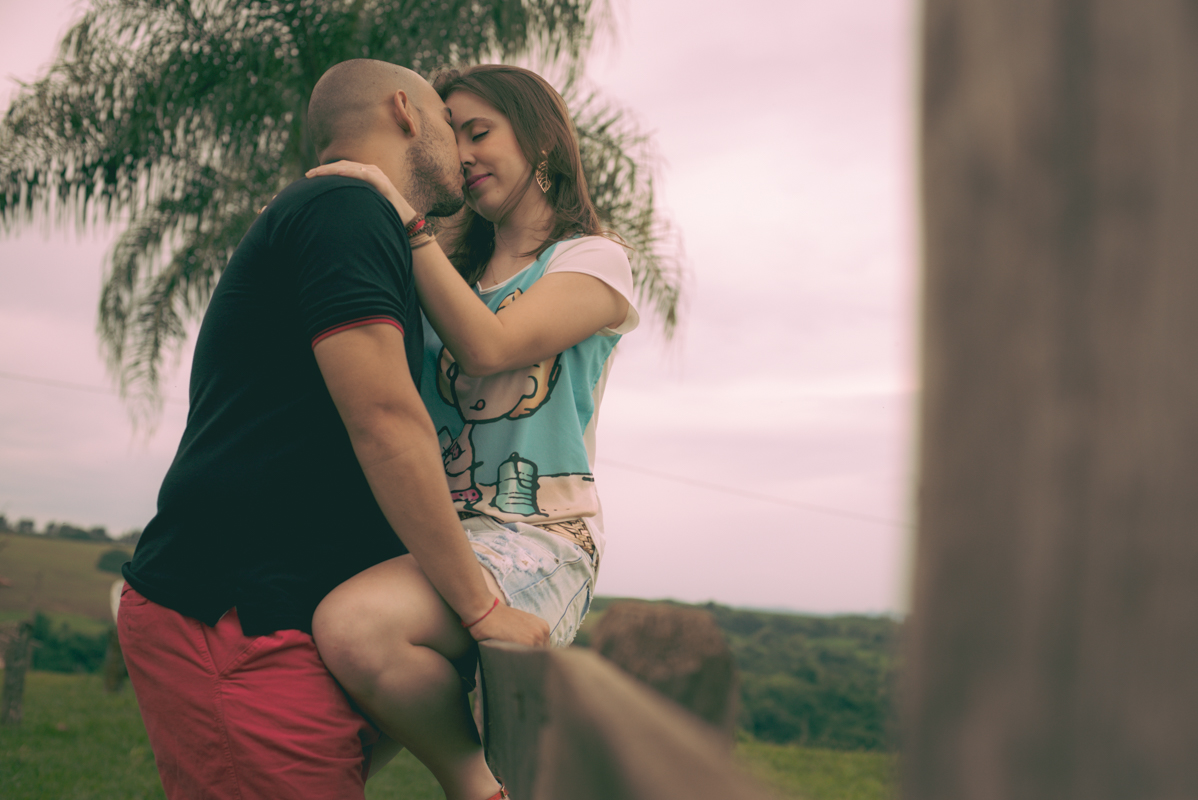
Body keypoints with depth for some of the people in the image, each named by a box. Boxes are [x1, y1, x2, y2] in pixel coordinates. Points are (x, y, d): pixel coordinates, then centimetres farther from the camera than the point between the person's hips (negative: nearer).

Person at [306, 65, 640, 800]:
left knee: (354, 624, -33)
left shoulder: (593, 260, 6)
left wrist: (407, 219, -11)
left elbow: (488, 349, -12)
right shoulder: (457, 275, 25)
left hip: (535, 541, -7)